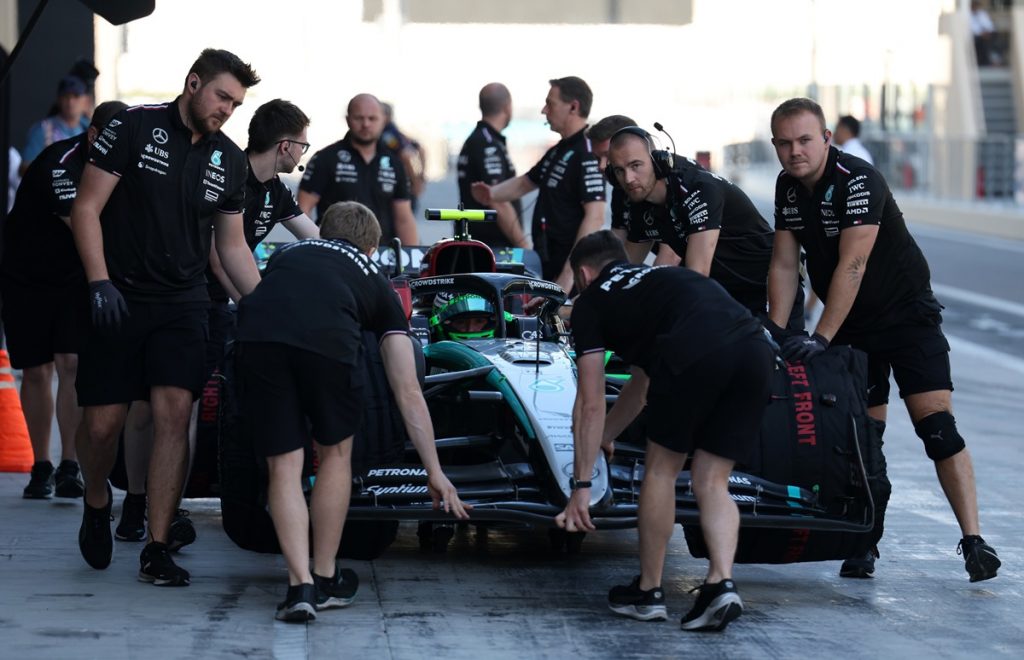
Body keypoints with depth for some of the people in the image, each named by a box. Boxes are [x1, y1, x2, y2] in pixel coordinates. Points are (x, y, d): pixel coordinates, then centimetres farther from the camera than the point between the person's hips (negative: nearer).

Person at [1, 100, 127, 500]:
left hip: (76, 278, 3)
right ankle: (41, 468, 13)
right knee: (37, 372, 2)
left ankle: (69, 468, -13)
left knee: (73, 364, -12)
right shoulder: (58, 164, -25)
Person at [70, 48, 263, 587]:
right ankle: (97, 503, 29)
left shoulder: (229, 161, 10)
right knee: (103, 422, -4)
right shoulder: (134, 128, -4)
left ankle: (156, 551, -8)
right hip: (119, 300, -3)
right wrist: (100, 283, -15)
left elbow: (232, 246, 18)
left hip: (183, 305, 3)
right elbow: (86, 208, -6)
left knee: (174, 414, -13)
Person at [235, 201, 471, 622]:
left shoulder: (286, 253, 40)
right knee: (335, 453, 23)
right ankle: (325, 580, 30)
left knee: (283, 465, 14)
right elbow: (408, 393, 31)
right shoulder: (376, 283, 33)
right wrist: (435, 473, 35)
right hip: (327, 340, -1)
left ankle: (300, 585, 5)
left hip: (257, 335, 1)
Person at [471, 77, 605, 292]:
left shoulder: (587, 155, -17)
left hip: (569, 267, -10)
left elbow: (595, 217, -24)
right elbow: (526, 182, 30)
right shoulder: (558, 151, 17)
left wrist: (569, 275, -27)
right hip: (547, 265, 10)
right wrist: (492, 193, 8)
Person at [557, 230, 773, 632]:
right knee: (712, 482, 15)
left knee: (661, 468, 16)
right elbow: (641, 385, 53)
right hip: (755, 348, 5)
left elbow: (590, 404, 19)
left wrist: (581, 485, 24)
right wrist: (605, 437, 65)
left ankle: (648, 592, 24)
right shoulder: (659, 278, 41)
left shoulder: (590, 302, 23)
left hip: (694, 351, -5)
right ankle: (721, 584, -3)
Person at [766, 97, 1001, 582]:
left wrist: (820, 338, -31)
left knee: (936, 425, -15)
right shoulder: (788, 188, 1)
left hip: (908, 315, -6)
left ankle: (973, 542, -17)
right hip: (852, 327, 6)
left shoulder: (859, 182, -22)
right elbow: (784, 264, 3)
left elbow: (852, 264, -28)